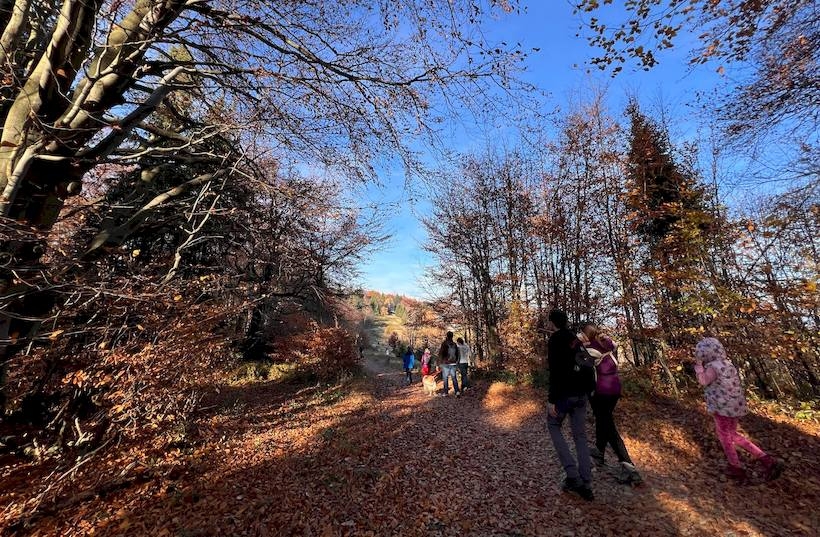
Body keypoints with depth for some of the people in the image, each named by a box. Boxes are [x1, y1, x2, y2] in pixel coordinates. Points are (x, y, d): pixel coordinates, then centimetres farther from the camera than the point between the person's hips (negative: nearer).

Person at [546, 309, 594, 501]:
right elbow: (586, 367, 14)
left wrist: (551, 399, -17)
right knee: (580, 435, 13)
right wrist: (586, 391, 23)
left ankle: (572, 475, 6)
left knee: (553, 426, 14)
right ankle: (586, 485, 14)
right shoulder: (577, 339, 8)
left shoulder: (555, 339, -15)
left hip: (563, 393, -7)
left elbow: (554, 371, -20)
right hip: (581, 394, 7)